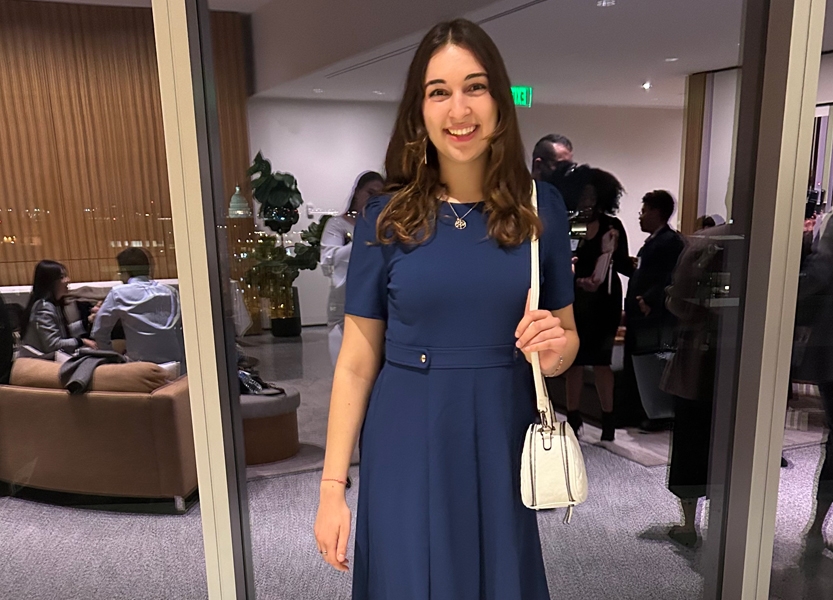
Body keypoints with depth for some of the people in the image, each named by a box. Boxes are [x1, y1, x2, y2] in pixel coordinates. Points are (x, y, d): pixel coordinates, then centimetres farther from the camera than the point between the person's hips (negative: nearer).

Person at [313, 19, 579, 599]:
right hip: (407, 448, -1)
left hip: (501, 442, 2)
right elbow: (357, 362, -4)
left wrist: (556, 347, -16)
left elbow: (567, 333, 8)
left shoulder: (541, 208, -2)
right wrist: (333, 486, -4)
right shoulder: (387, 218, -6)